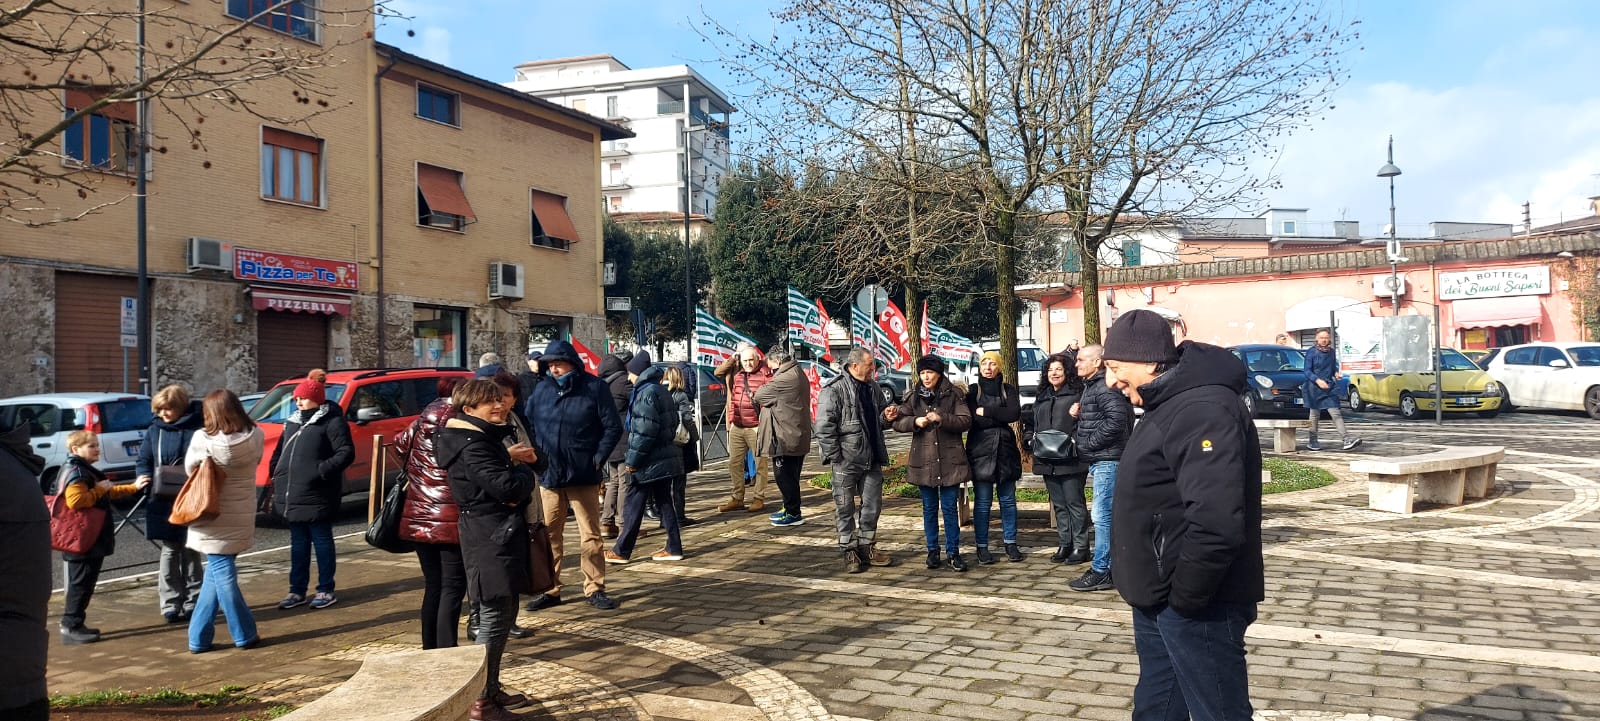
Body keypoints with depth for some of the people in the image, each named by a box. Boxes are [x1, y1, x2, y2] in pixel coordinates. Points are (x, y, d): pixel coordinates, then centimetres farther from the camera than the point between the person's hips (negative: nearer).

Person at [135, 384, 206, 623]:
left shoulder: (197, 428, -7)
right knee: (169, 552, 6)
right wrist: (145, 478, -8)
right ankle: (170, 604, 12)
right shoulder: (155, 430, 5)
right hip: (162, 503, 3)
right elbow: (143, 460, 11)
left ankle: (192, 602, 17)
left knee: (191, 552, 8)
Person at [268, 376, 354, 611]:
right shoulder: (292, 422, 16)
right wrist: (276, 473, 11)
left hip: (317, 497, -7)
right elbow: (279, 451, 26)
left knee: (321, 541, 2)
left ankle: (326, 591, 10)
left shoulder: (332, 422, -9)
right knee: (298, 543, 13)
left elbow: (347, 453, -16)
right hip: (292, 496, 7)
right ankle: (297, 591, 21)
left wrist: (323, 469, -24)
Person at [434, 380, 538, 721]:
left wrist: (509, 458, -8)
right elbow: (507, 487, -25)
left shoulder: (482, 438, 16)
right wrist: (523, 470, -5)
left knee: (503, 613, 18)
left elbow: (494, 473, 14)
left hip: (497, 535, 11)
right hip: (492, 539, -11)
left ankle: (492, 689, 29)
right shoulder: (472, 446, -18)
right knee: (494, 618, -5)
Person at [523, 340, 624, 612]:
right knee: (548, 535, 9)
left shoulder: (594, 387, -5)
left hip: (583, 476, -3)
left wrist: (598, 458, -10)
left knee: (590, 534, 4)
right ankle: (549, 589, 19)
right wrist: (536, 457, 1)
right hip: (549, 475, 3)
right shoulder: (542, 390, 6)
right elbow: (528, 426, 13)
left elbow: (613, 428, -4)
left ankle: (594, 589, 14)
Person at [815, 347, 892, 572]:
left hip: (871, 460, 7)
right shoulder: (834, 389, -13)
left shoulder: (871, 388, 12)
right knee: (845, 509, 4)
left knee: (873, 505, 12)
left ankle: (867, 546, 26)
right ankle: (849, 552, 14)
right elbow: (824, 427, -16)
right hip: (846, 461, -7)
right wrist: (835, 457, -16)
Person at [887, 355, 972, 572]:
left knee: (949, 508, 2)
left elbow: (966, 421, -8)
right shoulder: (913, 397, 6)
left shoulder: (953, 395, -1)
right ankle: (933, 551, 20)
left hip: (950, 460, -2)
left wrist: (941, 418, -20)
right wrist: (915, 421, -19)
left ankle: (953, 553, 9)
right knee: (929, 508, 10)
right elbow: (898, 422, 0)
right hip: (924, 461, 2)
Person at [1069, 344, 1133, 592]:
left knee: (1102, 515, -8)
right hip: (1100, 460, 11)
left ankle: (1100, 571, -4)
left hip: (1107, 460, -11)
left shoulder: (1105, 388, -14)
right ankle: (1112, 565, 23)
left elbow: (1117, 418, -26)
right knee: (1107, 515, 15)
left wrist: (1089, 442, -18)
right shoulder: (1091, 386, 18)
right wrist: (1080, 415, 4)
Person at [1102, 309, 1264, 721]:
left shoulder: (1202, 409, -23)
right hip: (1159, 599, 11)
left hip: (1196, 608, -11)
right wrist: (1160, 593, 16)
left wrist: (1183, 597, -20)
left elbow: (1216, 524, -32)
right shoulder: (1170, 404, 12)